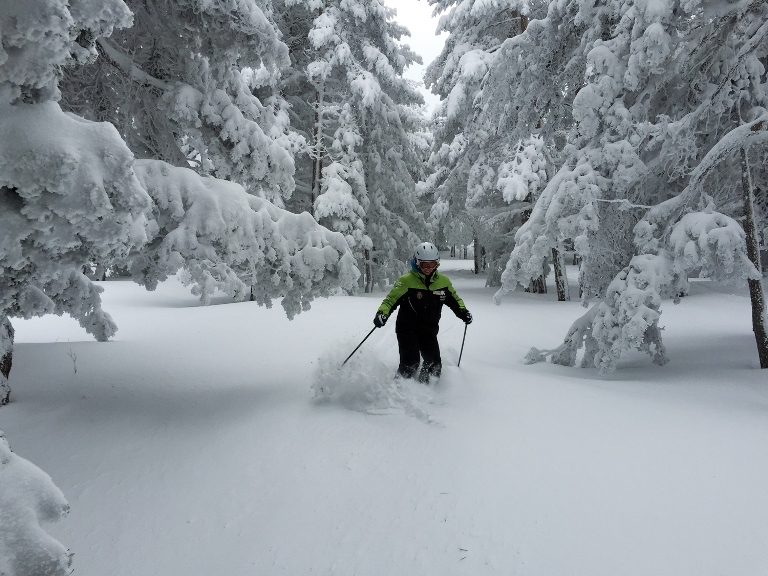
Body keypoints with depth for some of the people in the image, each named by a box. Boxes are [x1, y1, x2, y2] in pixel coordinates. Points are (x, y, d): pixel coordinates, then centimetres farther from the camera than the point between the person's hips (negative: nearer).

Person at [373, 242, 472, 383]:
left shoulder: (443, 281, 3)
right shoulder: (406, 281, -11)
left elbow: (454, 299, 17)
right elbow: (391, 299, -11)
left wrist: (463, 312, 1)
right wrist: (382, 313, -29)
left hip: (429, 331, 5)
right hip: (407, 329, -4)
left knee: (434, 365, 2)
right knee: (410, 363, -17)